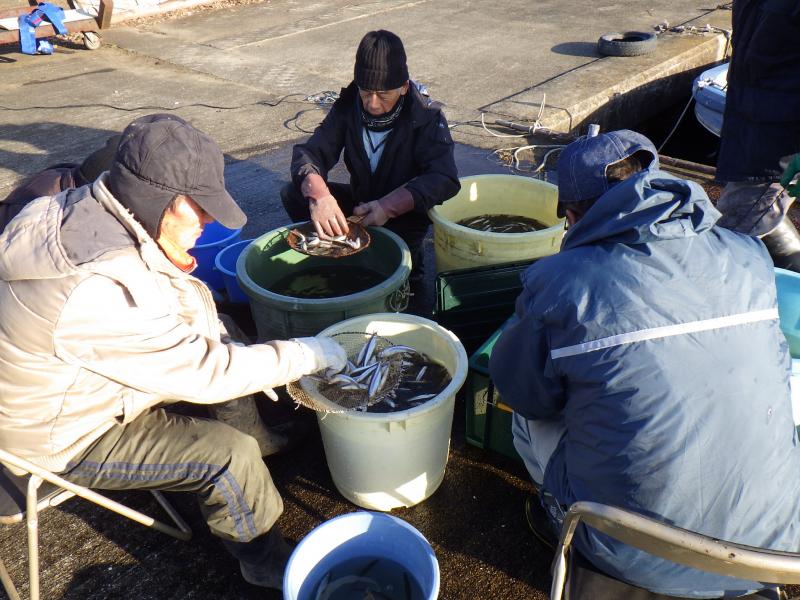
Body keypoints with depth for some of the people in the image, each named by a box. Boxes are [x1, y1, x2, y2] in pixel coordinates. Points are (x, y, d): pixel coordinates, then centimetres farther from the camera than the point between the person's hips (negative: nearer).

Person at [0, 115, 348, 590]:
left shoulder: (76, 209, -11)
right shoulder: (101, 292, -39)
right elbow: (207, 372, -29)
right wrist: (308, 354, -19)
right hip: (64, 438, -9)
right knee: (231, 453, -16)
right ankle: (266, 560, 11)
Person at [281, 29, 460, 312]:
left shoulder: (426, 117, -19)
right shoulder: (348, 107, -9)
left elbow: (444, 179, -29)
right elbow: (310, 151, -16)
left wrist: (390, 205, -44)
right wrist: (318, 194, -40)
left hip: (404, 213, -4)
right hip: (361, 201, 4)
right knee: (293, 195, -16)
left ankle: (407, 274, 4)